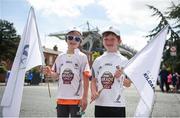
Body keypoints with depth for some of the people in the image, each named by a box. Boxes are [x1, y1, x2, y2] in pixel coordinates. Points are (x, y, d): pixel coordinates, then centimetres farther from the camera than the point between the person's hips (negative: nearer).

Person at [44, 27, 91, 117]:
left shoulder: (82, 57, -5)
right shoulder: (60, 57, 8)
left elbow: (86, 78, -7)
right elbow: (56, 74, 15)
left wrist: (85, 97, -11)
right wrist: (50, 73, -8)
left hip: (76, 99, -4)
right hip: (61, 98, 4)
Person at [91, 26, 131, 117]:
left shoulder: (123, 61, 0)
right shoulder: (98, 60, 6)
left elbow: (128, 84, 2)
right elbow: (93, 80, 9)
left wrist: (120, 77, -17)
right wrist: (93, 92, -9)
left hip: (118, 104, -2)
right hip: (100, 103, 3)